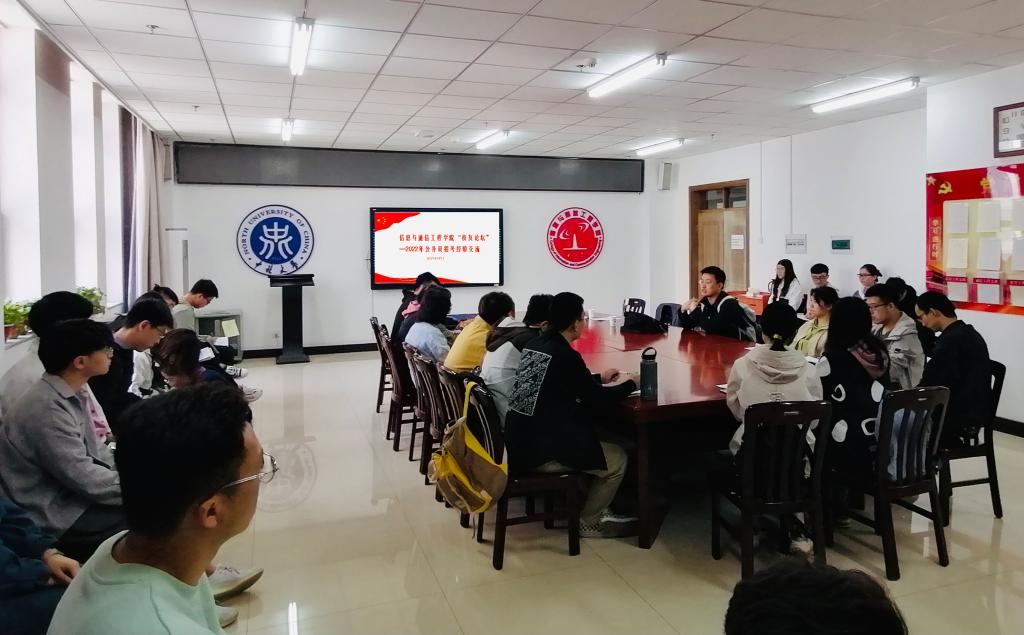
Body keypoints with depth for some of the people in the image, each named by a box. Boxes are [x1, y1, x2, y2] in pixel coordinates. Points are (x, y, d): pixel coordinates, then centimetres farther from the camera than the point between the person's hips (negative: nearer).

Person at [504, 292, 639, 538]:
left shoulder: (534, 345, 8)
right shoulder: (565, 354, -17)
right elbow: (598, 399, -10)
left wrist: (599, 378, 25)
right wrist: (629, 383, 8)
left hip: (520, 440, 9)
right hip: (538, 450, -9)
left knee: (593, 432, 27)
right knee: (617, 459, 5)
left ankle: (593, 508, 32)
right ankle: (587, 522, 21)